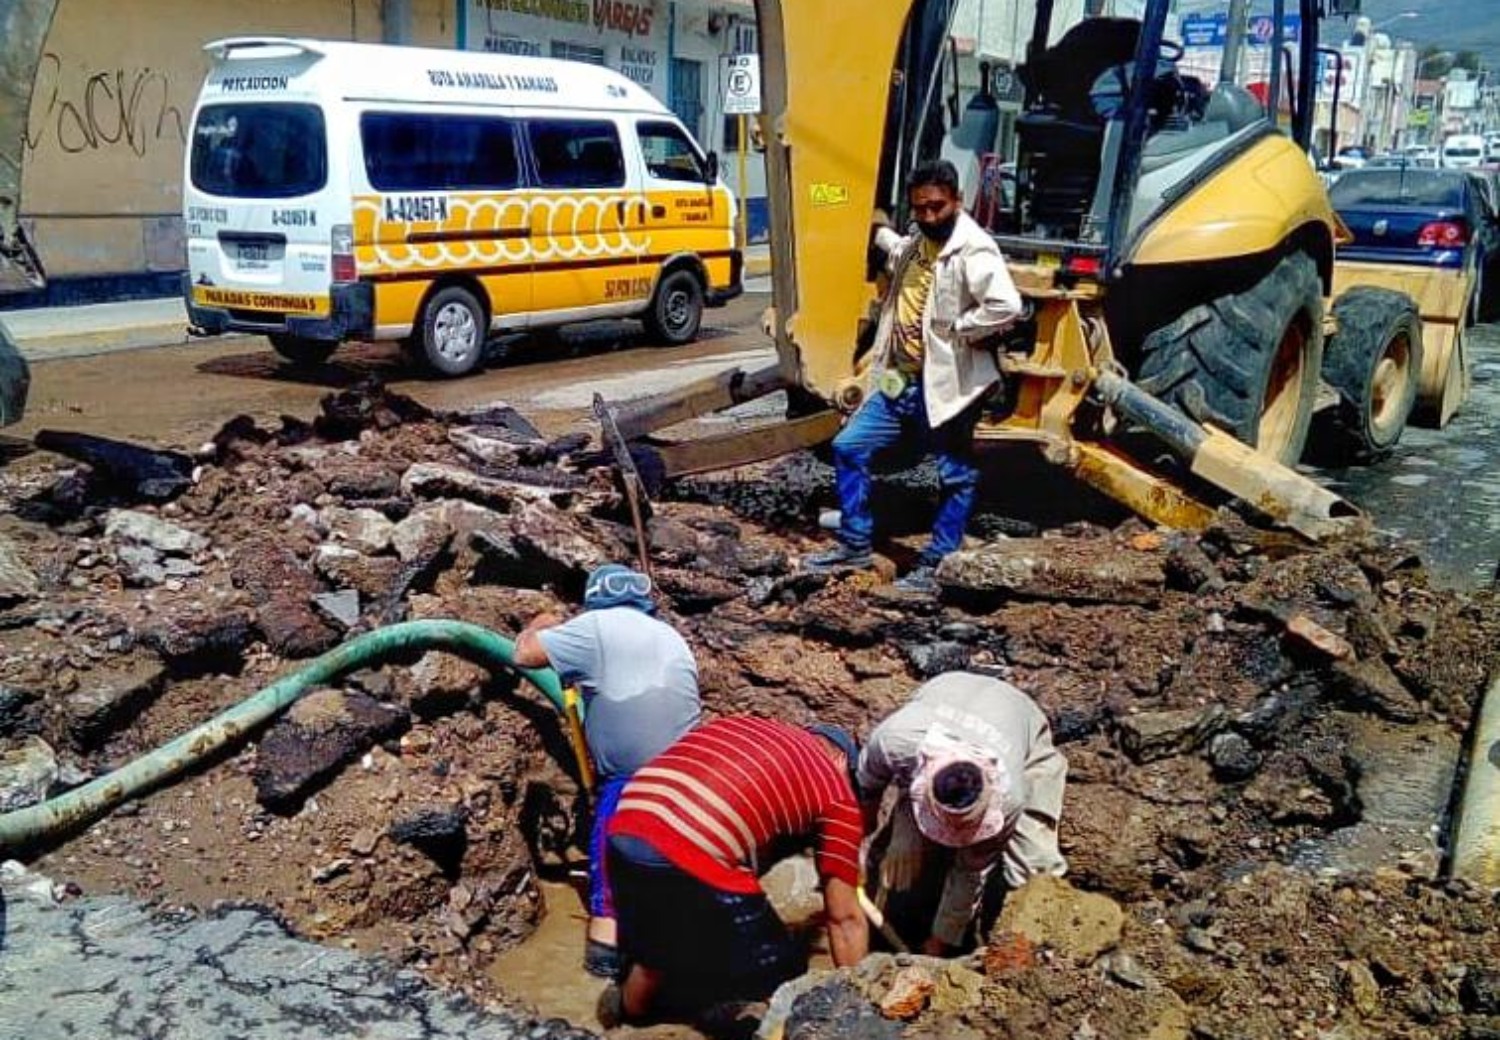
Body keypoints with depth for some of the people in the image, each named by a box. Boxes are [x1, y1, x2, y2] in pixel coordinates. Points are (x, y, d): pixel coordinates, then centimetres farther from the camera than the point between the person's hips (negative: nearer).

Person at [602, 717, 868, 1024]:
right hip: (690, 859, -7)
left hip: (623, 835, 8)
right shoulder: (837, 792, 13)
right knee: (782, 975, 12)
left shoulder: (747, 726, 29)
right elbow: (845, 919, 14)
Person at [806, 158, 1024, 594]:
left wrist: (954, 329, -21)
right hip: (900, 382, 9)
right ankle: (855, 544, 21)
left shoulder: (973, 250, -17)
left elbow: (1006, 307, -30)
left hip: (944, 386, -8)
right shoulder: (915, 243, 11)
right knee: (848, 448, 10)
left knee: (956, 478, 5)